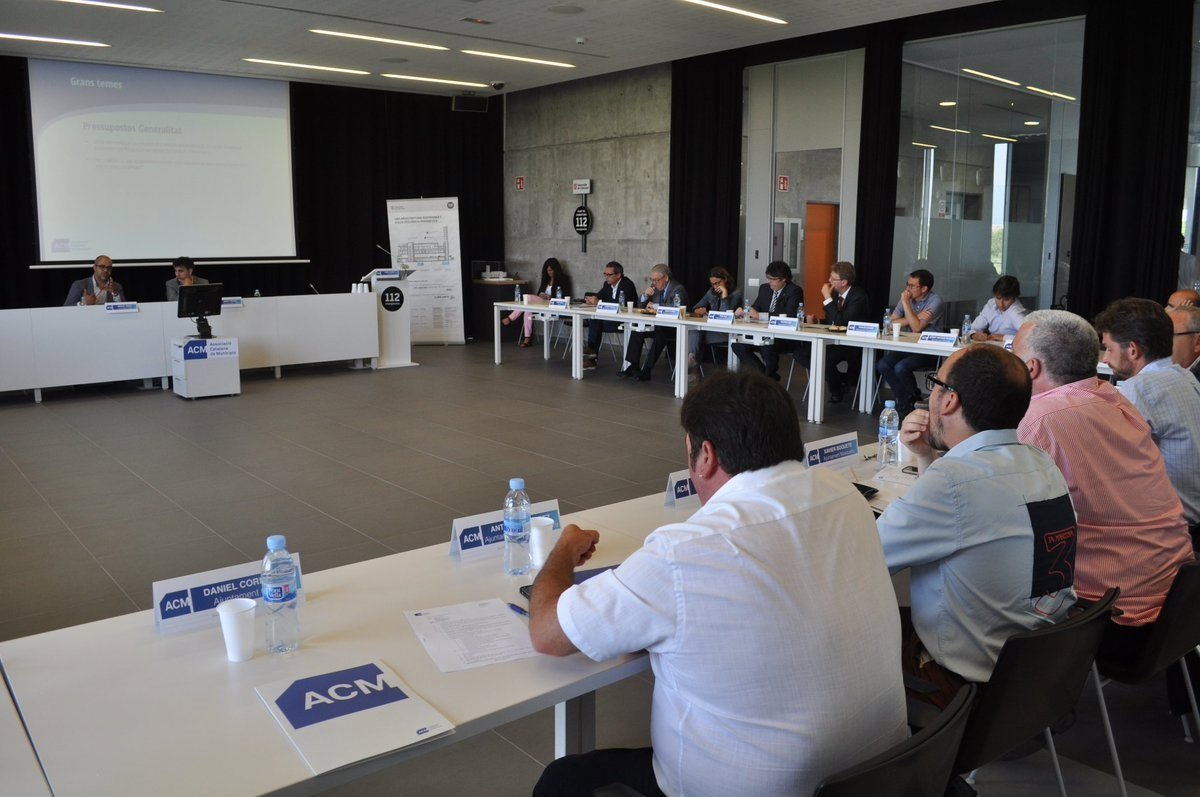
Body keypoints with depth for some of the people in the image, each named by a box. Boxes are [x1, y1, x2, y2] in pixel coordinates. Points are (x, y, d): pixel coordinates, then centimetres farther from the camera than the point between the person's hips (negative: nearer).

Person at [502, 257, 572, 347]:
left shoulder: (563, 279, 1)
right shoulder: (546, 279, 21)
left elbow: (565, 296, -7)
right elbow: (539, 291, 22)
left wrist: (550, 297, -18)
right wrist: (540, 295, -3)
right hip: (541, 303, 7)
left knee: (530, 298, -25)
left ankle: (510, 319, -19)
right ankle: (527, 338, -30)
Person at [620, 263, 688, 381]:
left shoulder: (678, 289, -10)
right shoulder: (654, 287, 10)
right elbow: (640, 305, 15)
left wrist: (655, 305, -19)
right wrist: (645, 295, -8)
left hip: (673, 327, -7)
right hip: (657, 324, 7)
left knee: (659, 333, -36)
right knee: (637, 330, -17)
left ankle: (646, 370, -31)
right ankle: (633, 366, -15)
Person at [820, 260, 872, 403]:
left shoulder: (859, 296, -18)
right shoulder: (835, 293, 6)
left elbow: (841, 322, -27)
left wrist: (828, 298, -24)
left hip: (855, 344, -7)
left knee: (827, 358, -29)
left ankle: (837, 391, -2)